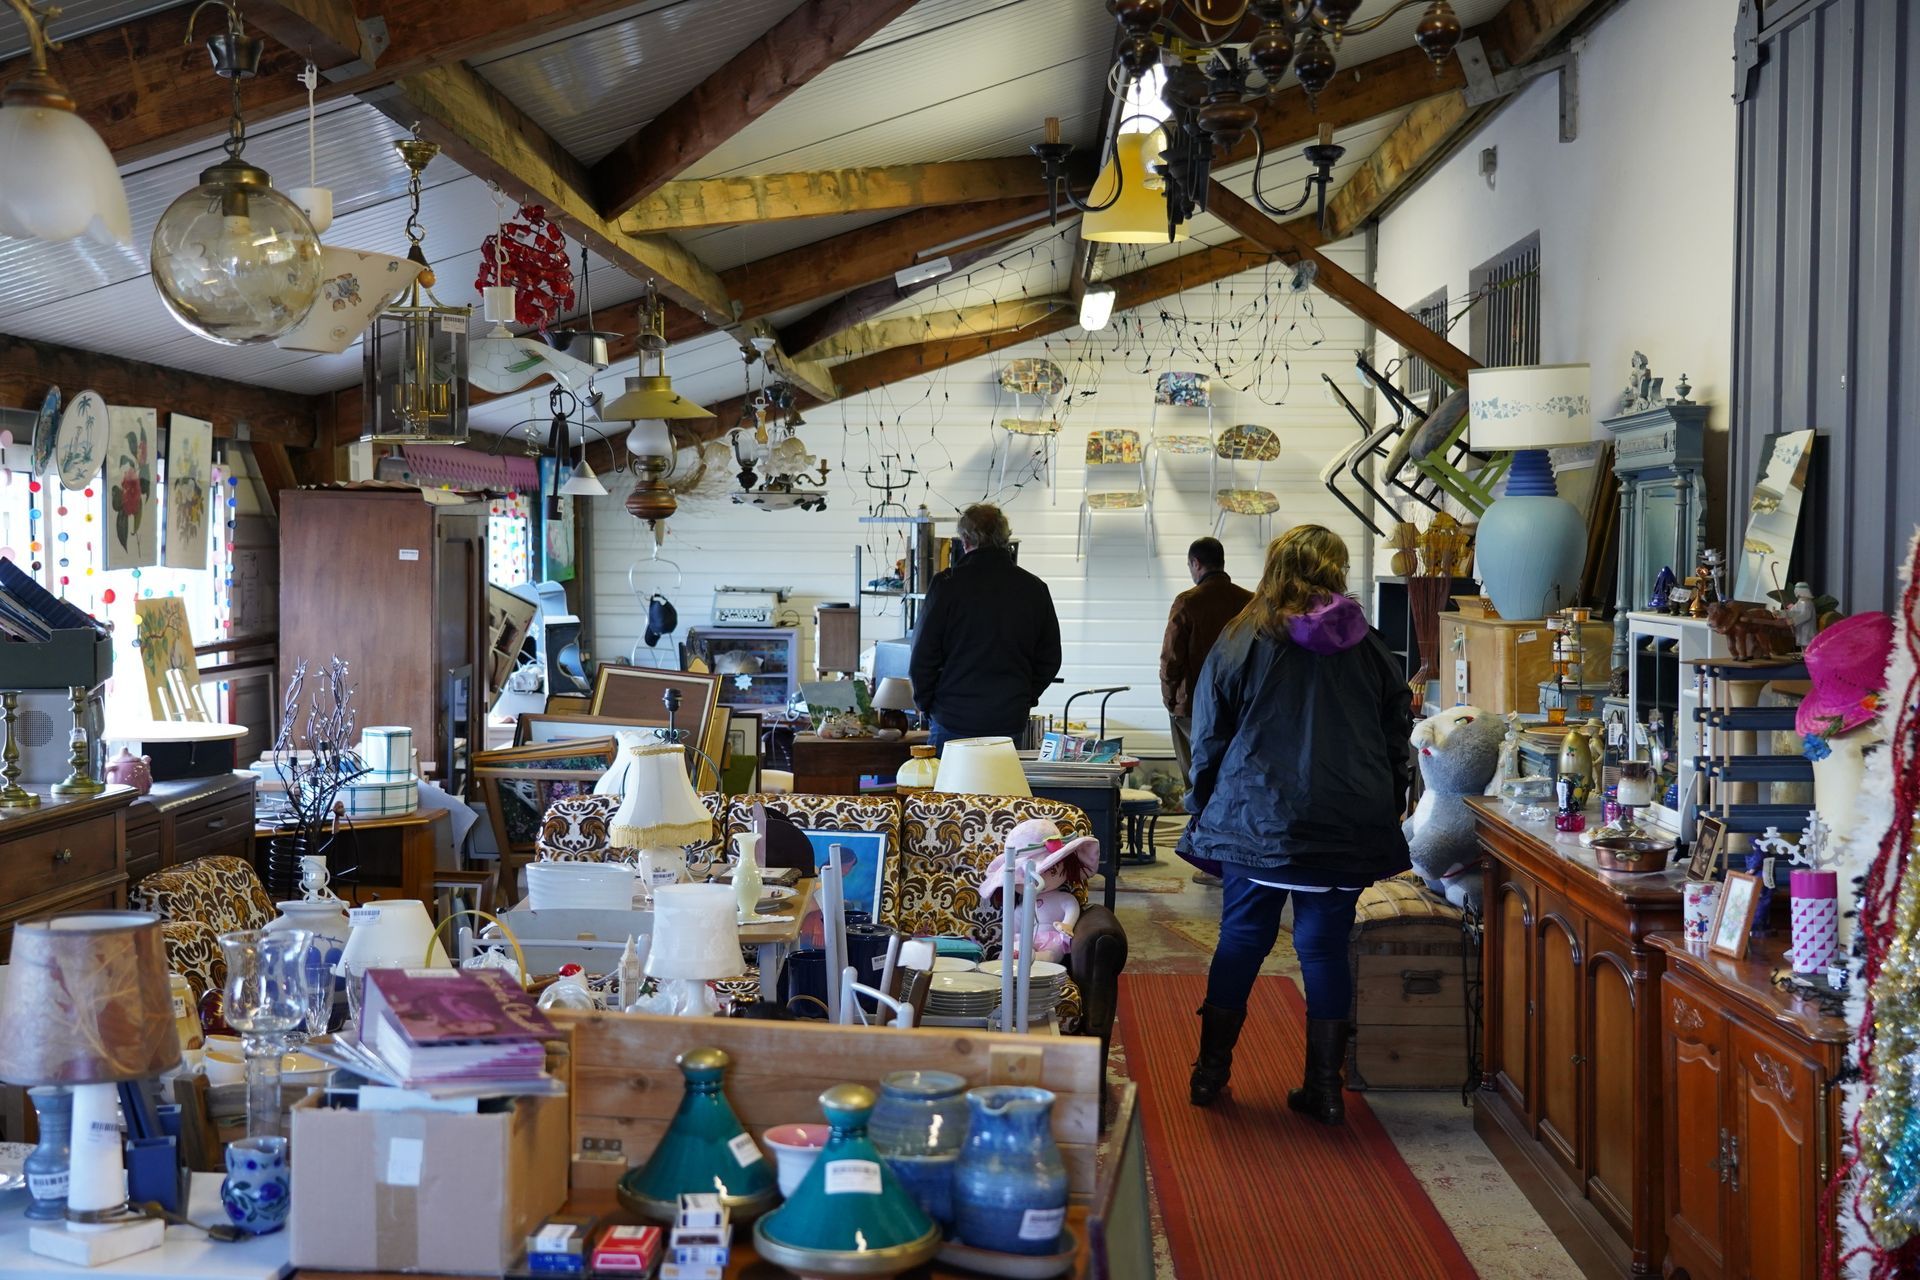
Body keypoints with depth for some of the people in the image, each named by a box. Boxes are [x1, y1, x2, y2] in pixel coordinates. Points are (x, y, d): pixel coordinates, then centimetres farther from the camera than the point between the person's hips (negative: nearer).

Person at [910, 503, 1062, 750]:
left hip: (954, 721, -3)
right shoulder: (1034, 589, 4)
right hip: (1011, 723, 3)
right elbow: (1050, 659, 10)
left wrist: (927, 704, 9)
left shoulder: (947, 584, -7)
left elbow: (923, 656, -5)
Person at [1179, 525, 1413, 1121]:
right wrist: (1386, 812, 18)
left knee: (1242, 938, 9)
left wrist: (1202, 813, 11)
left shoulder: (1242, 642, -2)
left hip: (1258, 820, -1)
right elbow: (1398, 738, 10)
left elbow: (1209, 740, 1)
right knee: (1326, 948, 7)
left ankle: (1210, 1072, 18)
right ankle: (1325, 1088, 12)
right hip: (1348, 827, 2)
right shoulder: (1369, 648, 5)